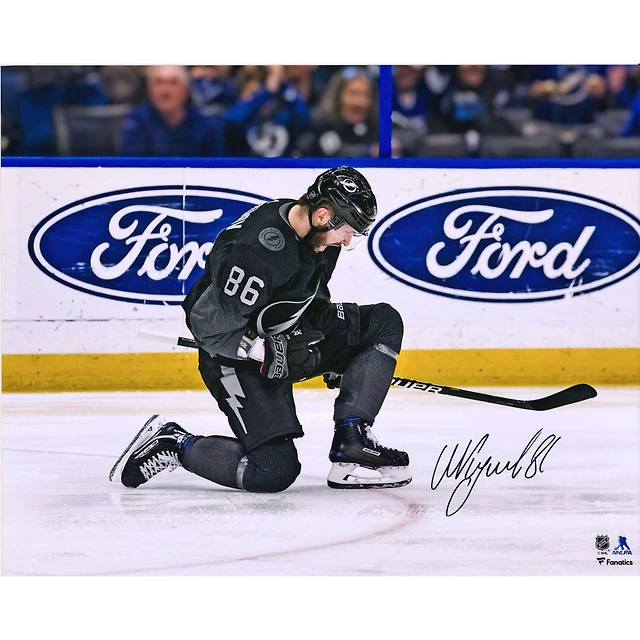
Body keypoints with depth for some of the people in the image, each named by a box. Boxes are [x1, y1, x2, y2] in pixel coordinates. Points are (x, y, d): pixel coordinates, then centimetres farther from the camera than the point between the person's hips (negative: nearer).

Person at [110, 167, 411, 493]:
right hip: (236, 356, -9)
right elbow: (210, 324, -29)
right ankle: (173, 444, 2)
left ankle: (351, 442, -4)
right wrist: (270, 353, -25)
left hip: (289, 340, 9)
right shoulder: (258, 249, -31)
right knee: (275, 471, -18)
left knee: (384, 322, -1)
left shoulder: (318, 236, -2)